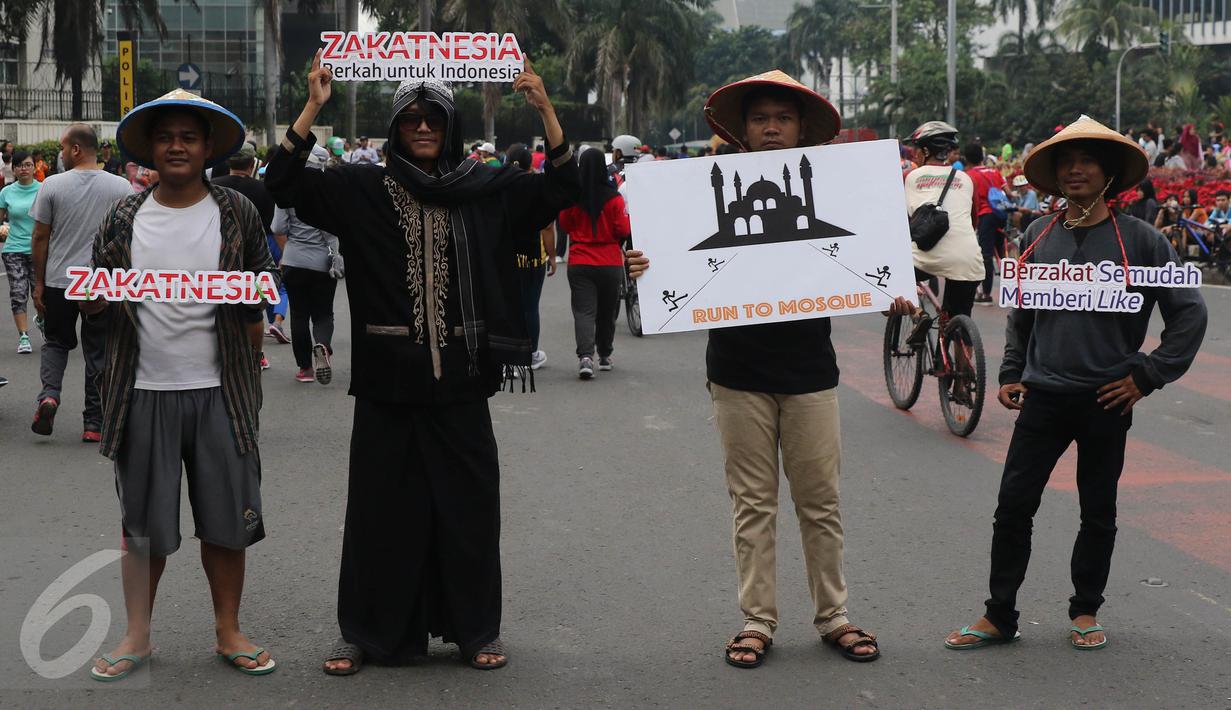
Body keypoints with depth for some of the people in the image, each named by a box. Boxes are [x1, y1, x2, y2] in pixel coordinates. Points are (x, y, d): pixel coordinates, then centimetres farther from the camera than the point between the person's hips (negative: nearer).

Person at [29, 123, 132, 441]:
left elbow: (40, 237, 0)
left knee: (56, 341, 19)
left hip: (58, 282, 0)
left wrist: (38, 283, 8)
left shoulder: (52, 185, -4)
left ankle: (49, 394, -4)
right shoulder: (121, 187, -2)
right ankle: (94, 424, 9)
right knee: (98, 353, 7)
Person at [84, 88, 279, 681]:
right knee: (142, 522, 9)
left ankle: (228, 632, 21)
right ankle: (137, 636, 24)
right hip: (144, 392, 1)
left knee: (225, 519, 6)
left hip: (219, 392, -1)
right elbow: (93, 303, 10)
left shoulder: (237, 214, 4)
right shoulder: (123, 218, 6)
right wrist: (95, 297, -10)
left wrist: (250, 297, -7)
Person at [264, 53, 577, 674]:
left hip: (459, 380, 1)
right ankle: (366, 631, 19)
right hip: (387, 378, -1)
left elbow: (560, 185, 3)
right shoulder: (362, 190, 3)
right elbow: (283, 182, -3)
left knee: (468, 505, 6)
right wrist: (312, 108, -10)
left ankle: (476, 629, 20)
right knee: (380, 507, 6)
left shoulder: (486, 190, 6)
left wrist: (545, 109, -7)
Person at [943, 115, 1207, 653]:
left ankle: (1085, 612, 27)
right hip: (1043, 397, 2)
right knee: (1013, 507, 0)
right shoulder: (1038, 237, 6)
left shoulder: (1139, 239, -4)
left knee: (1098, 512, 11)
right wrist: (1011, 373, 11)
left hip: (1106, 401, -2)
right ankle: (999, 616, 10)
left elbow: (1189, 312, 0)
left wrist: (1148, 376, -4)